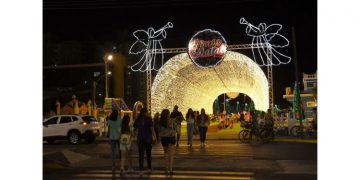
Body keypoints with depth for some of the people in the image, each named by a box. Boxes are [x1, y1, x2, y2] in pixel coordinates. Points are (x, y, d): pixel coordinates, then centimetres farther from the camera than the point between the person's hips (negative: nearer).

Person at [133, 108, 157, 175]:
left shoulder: (137, 120, 0)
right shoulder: (149, 119, -7)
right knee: (148, 153, 15)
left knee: (141, 154, 3)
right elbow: (152, 129, -13)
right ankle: (149, 168, 24)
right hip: (148, 138, -1)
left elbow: (135, 128, 2)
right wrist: (154, 138, -11)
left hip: (140, 138, 1)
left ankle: (141, 170, -3)